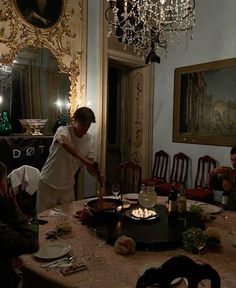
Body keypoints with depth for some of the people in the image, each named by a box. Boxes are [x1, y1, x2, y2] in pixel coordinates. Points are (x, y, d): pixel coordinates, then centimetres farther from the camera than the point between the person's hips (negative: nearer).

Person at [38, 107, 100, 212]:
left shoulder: (90, 140, -6)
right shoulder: (63, 130, -21)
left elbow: (89, 166, -4)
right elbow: (64, 142, -46)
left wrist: (96, 173, -26)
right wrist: (83, 160, -53)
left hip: (68, 187, 5)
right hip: (48, 184, -4)